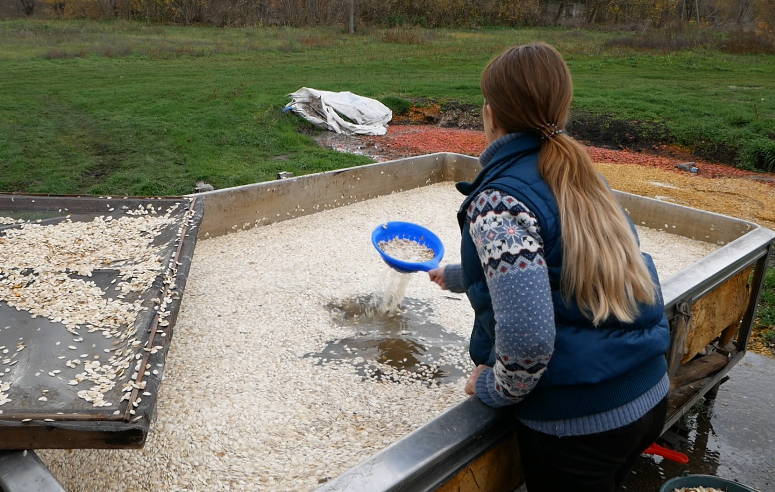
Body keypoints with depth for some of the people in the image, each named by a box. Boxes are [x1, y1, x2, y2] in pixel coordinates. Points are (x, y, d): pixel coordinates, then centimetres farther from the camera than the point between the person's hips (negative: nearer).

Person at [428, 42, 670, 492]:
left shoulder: (497, 202, -21)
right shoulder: (578, 176, 6)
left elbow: (527, 339, -30)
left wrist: (493, 387, -9)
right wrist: (456, 276, 36)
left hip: (579, 424, -7)